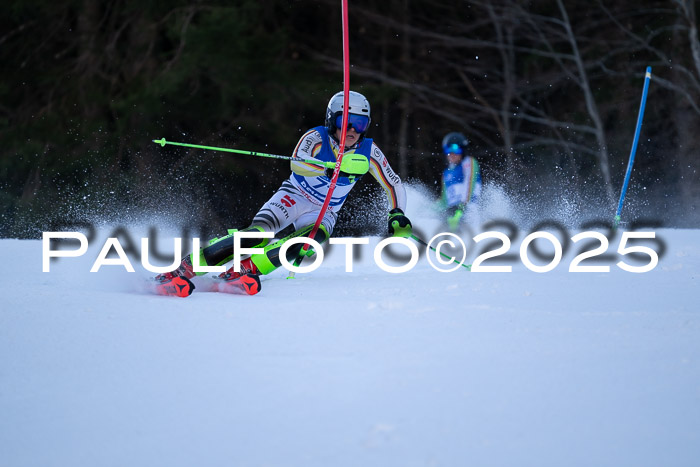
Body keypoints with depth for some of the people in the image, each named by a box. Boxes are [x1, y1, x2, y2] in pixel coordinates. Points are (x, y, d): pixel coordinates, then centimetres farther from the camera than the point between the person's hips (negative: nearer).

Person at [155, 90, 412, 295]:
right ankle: (184, 268, -27)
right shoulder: (317, 137, -15)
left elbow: (394, 184, 6)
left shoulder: (369, 151, -5)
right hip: (294, 197, -3)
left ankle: (245, 270, -37)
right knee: (258, 234, -28)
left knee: (312, 237, -33)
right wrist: (331, 169, -51)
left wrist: (397, 214, -11)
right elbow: (298, 163, -35)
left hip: (324, 213, 3)